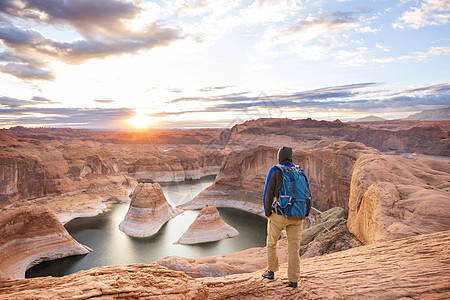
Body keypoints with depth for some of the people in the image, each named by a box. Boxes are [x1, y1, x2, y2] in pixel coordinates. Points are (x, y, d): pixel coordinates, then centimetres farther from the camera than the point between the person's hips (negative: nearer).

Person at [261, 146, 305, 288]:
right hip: (296, 216, 4)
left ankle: (271, 271, 28)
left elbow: (268, 194, -11)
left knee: (271, 242, 18)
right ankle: (293, 280, 13)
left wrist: (267, 212, 2)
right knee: (293, 247, 10)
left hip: (279, 214, -3)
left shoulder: (274, 171, -5)